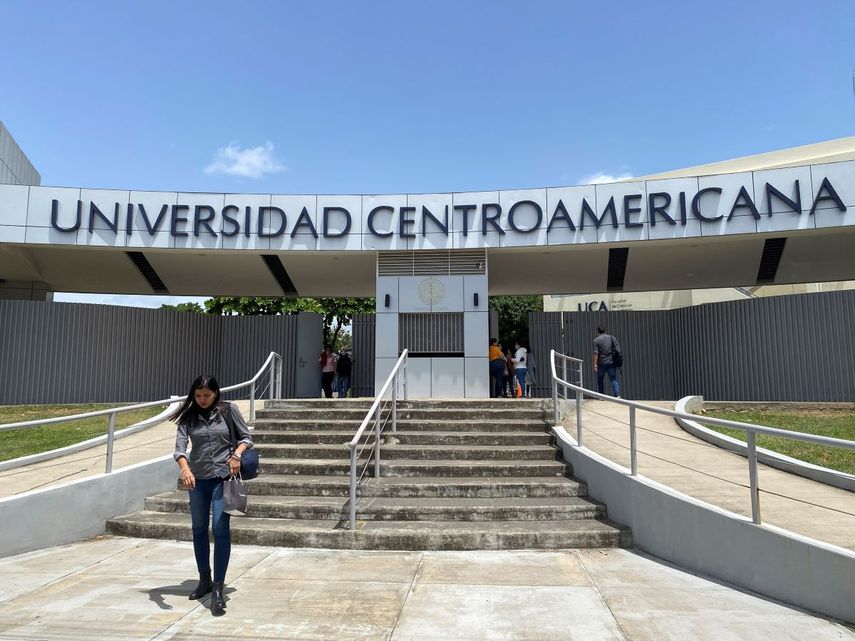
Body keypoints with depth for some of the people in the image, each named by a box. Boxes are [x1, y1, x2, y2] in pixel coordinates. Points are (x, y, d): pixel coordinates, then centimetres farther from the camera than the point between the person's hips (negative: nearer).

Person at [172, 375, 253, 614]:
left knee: (221, 530, -10)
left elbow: (246, 437, 4)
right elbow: (180, 447, -10)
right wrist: (185, 469, -29)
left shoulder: (228, 410, -2)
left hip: (222, 477, -3)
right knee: (199, 530, 15)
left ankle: (218, 589, -6)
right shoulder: (188, 417, 1)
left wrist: (237, 453, -16)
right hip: (197, 480, 3)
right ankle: (204, 581, 32)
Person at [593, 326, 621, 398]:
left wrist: (595, 364, -8)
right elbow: (617, 350, 5)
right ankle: (617, 395, -14)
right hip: (611, 362, 2)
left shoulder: (596, 340, -2)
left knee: (600, 379, 14)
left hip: (601, 363, -2)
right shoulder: (612, 338, 7)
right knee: (614, 379, 2)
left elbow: (596, 353, -9)